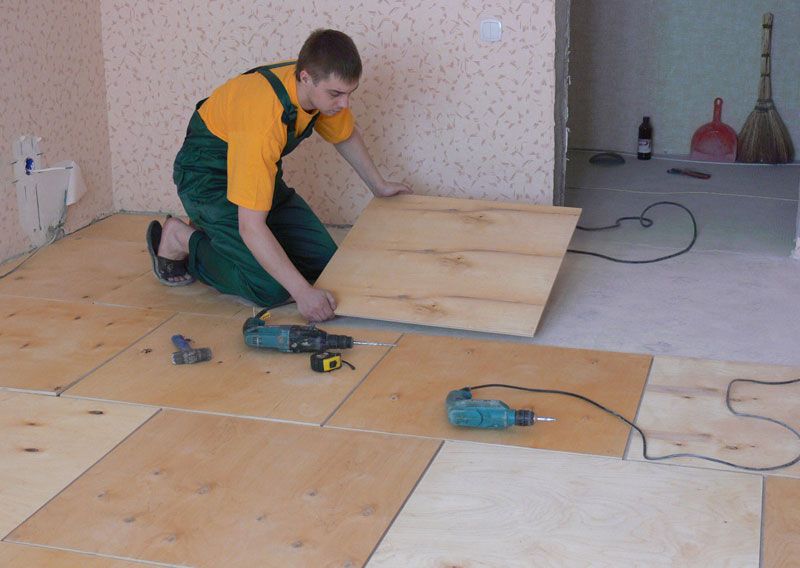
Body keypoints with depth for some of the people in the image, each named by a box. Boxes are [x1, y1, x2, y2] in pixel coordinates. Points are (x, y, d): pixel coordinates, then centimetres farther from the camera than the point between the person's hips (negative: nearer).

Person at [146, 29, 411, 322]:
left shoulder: (326, 86, -15)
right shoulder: (266, 117, -39)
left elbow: (346, 136, 13)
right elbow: (251, 226, -40)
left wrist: (379, 186, 23)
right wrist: (302, 292, -43)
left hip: (259, 169, 8)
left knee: (323, 260, 1)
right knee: (271, 288, -21)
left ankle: (215, 234, 17)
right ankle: (182, 240, 0)